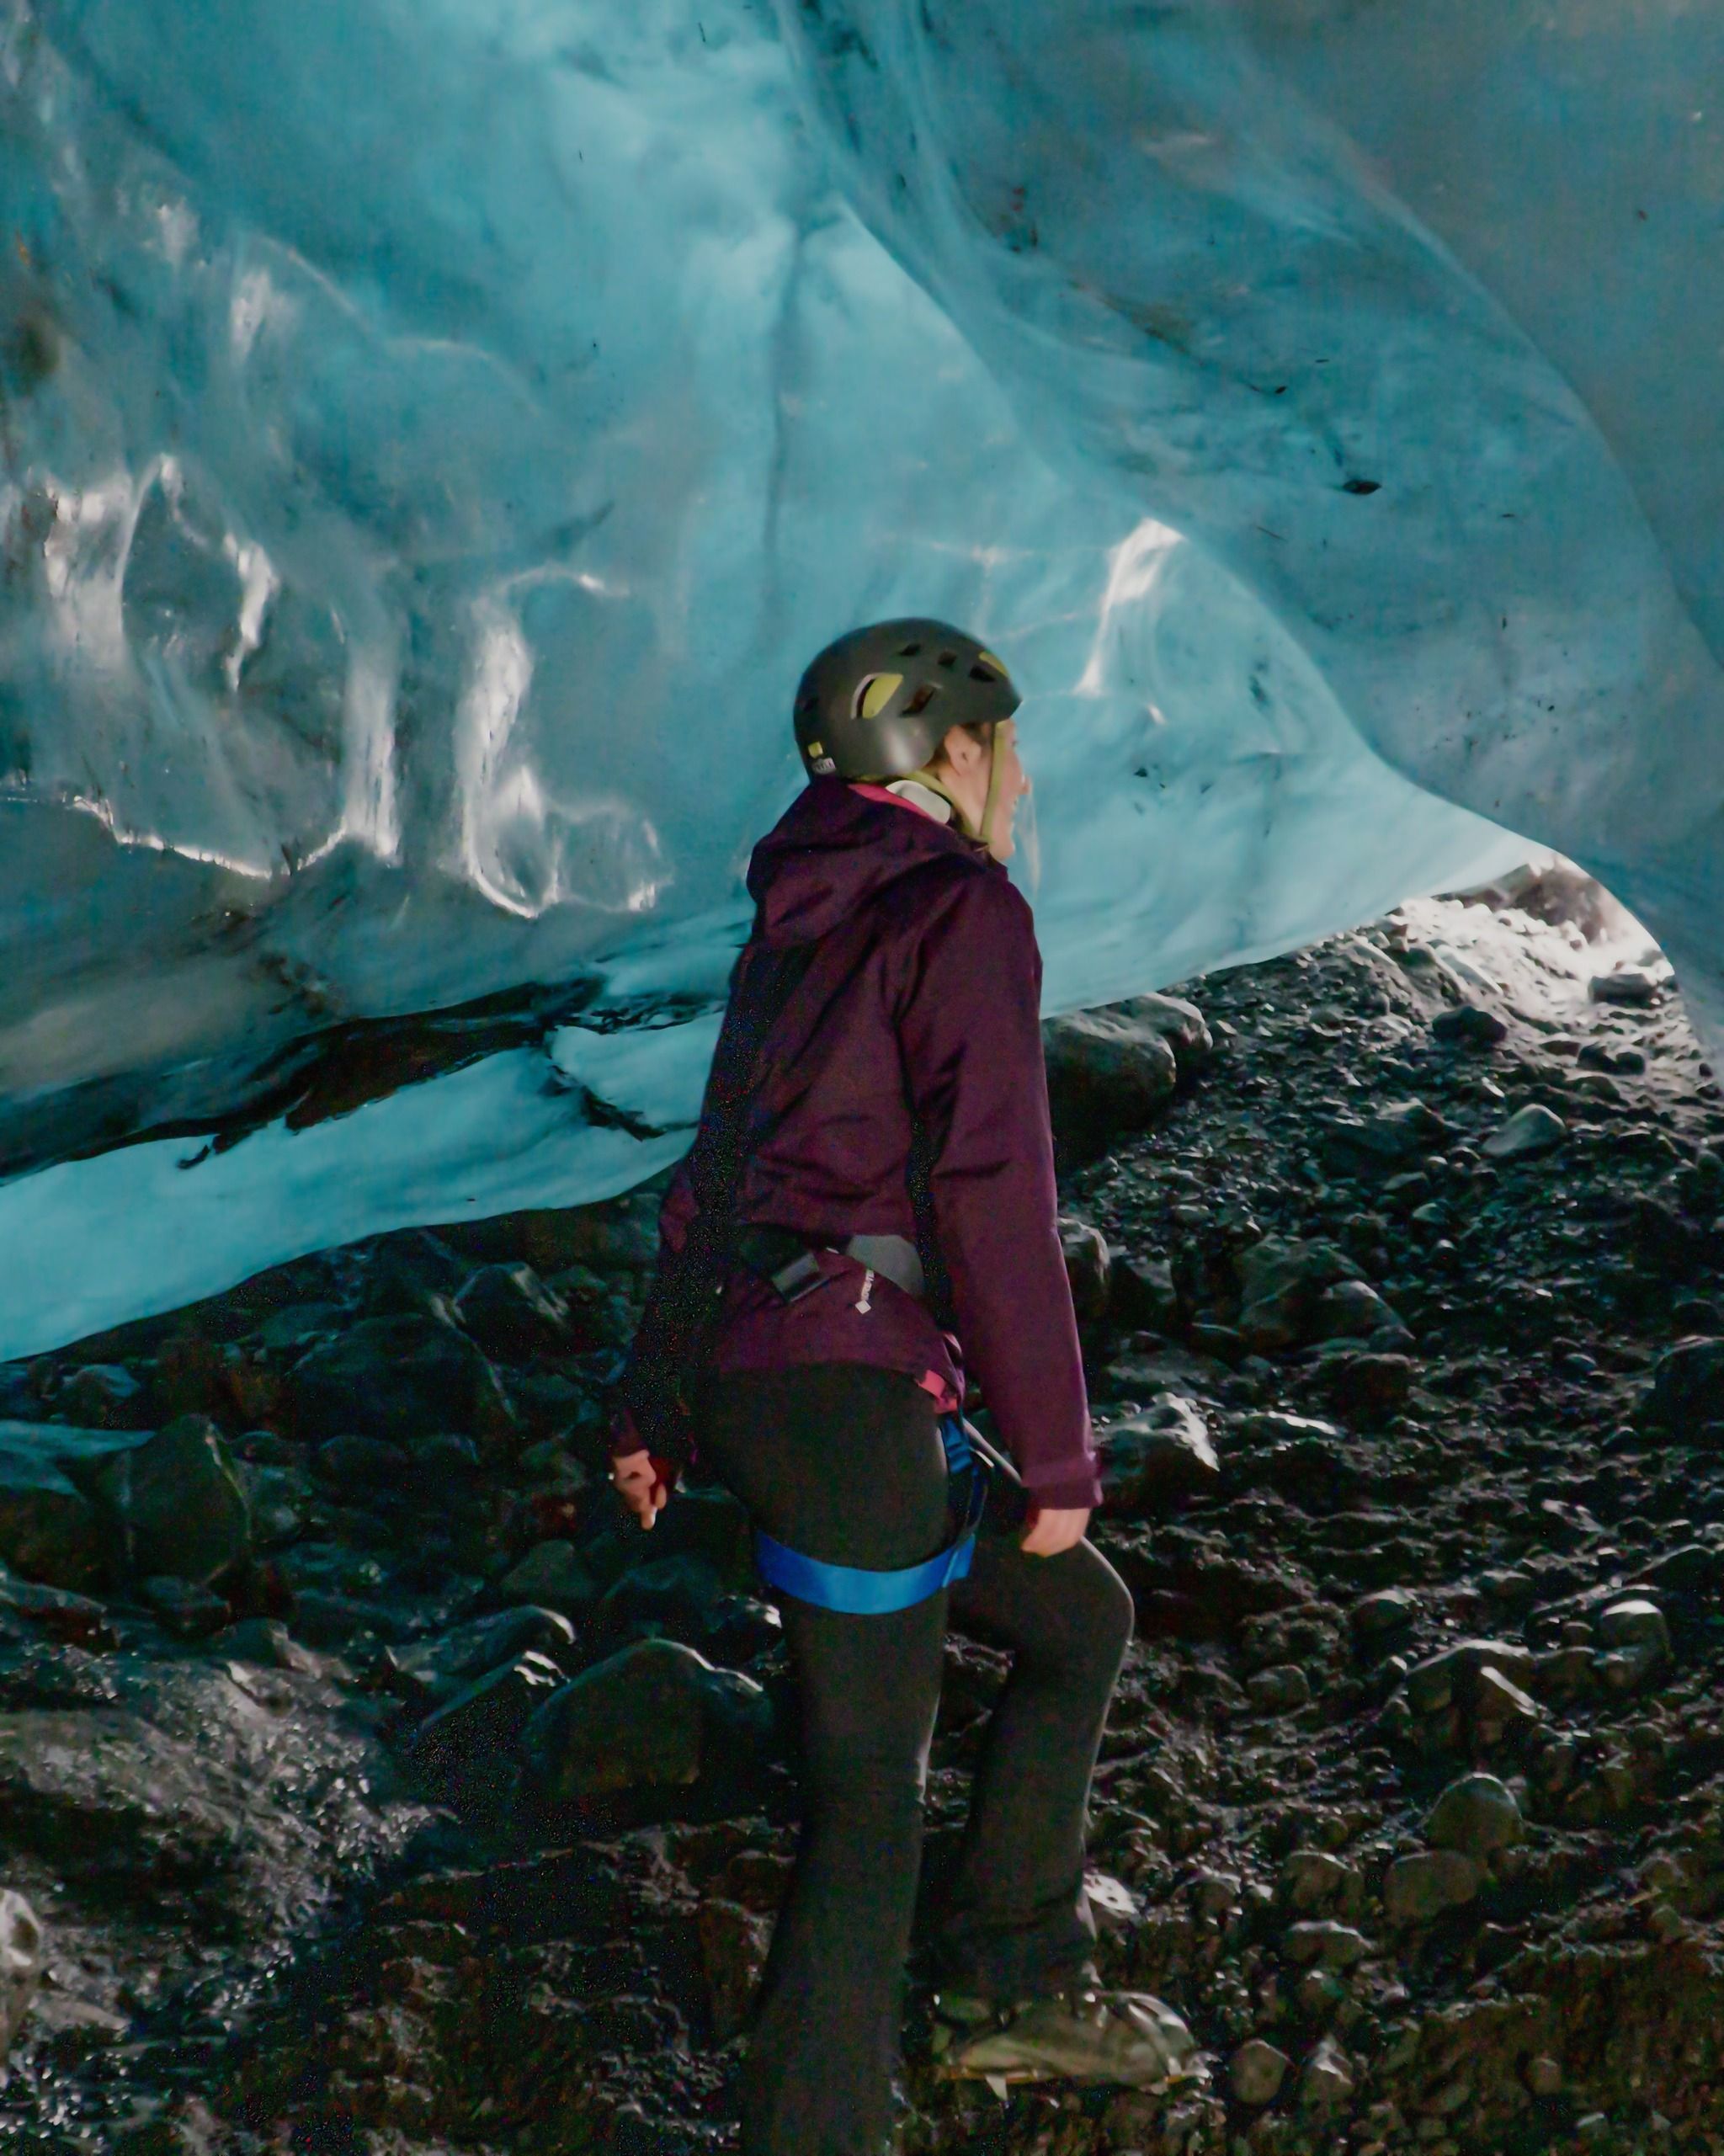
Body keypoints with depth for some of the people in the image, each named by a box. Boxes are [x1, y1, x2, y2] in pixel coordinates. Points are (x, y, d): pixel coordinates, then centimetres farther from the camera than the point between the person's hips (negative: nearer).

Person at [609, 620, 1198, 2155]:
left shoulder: (799, 930, 19)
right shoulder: (966, 911, -8)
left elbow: (715, 1176, 22)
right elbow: (991, 1193, -15)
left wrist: (653, 1409, 27)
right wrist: (1055, 1453, -10)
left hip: (739, 1379, 9)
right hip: (851, 1389, -9)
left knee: (1081, 1623, 20)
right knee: (870, 1788, -3)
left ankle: (1017, 1981, 25)